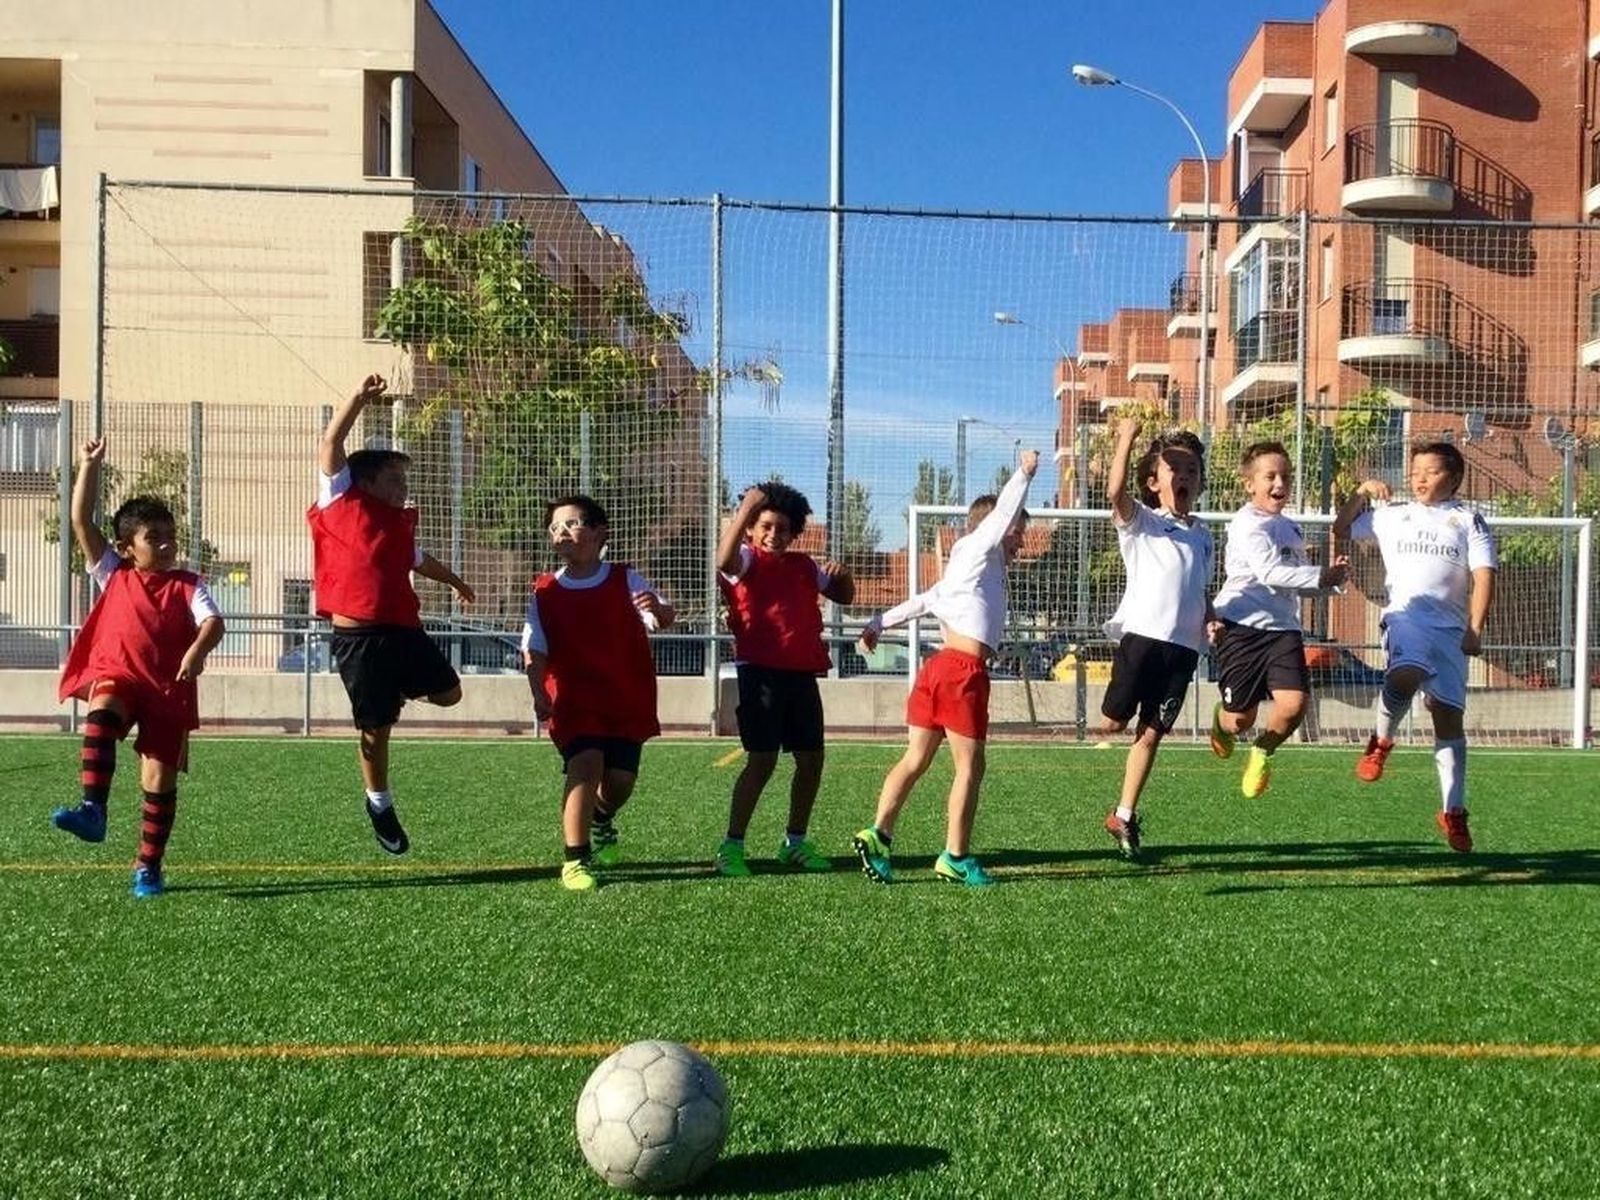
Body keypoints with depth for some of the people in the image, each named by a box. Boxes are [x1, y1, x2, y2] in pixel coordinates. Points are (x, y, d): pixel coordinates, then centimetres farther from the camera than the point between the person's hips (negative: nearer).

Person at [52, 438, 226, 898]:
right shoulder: (113, 575, 11)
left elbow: (212, 622, -10)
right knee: (101, 714, -35)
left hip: (168, 691, 0)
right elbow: (81, 521, 6)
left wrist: (197, 650, -32)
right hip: (116, 677, 0)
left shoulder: (187, 585, 7)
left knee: (160, 778, 0)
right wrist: (90, 467, 3)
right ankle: (92, 811, -42)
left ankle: (149, 866, 14)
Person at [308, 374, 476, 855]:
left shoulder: (402, 523, 19)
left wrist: (456, 582, 54)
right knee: (376, 727, 3)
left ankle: (394, 689, 32)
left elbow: (418, 559, 40)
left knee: (448, 693, 6)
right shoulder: (341, 501, 2)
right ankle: (379, 804, 24)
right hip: (357, 635, -6)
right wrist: (361, 397, -10)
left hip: (403, 629, 6)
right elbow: (331, 444, -7)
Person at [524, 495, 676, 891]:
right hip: (574, 701, -1)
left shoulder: (625, 580, -1)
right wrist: (539, 694, -19)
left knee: (620, 779, 1)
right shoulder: (544, 593, 2)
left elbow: (665, 618, -13)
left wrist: (657, 609, -37)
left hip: (628, 699, 1)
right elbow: (534, 651, -3)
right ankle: (575, 859, -17)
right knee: (585, 764, -22)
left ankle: (601, 821, 37)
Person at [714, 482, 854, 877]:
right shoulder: (746, 562, -3)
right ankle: (731, 846, -1)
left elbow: (843, 595, 25)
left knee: (811, 758, 9)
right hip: (761, 671, -6)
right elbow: (724, 558, -27)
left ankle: (796, 842, 25)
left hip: (802, 674, 6)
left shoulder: (803, 566, 16)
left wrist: (842, 576, 3)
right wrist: (744, 510, -36)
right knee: (762, 759, -10)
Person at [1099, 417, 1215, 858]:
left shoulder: (1201, 535, 20)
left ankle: (1124, 815, 15)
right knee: (1114, 720, -6)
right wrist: (1126, 437, -22)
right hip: (1142, 633, -4)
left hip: (1184, 644, 4)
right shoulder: (1140, 522, 5)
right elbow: (1115, 492, -16)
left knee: (1151, 733, 5)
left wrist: (1210, 618, 8)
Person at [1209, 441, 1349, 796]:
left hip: (1283, 628, 6)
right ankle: (1222, 720, 38)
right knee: (1241, 718, -1)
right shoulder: (1248, 524, -8)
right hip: (1242, 625, -6)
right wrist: (1321, 576, -23)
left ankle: (1262, 752, 16)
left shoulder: (1291, 529, 18)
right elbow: (1270, 572, -21)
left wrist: (1331, 579, 7)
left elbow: (1299, 584, 26)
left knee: (1294, 703, -14)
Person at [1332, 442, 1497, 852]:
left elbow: (1483, 575, 4)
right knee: (1406, 676, -34)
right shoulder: (1392, 516, 20)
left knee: (1449, 715, 0)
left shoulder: (1468, 520, 12)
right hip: (1406, 615, 0)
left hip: (1451, 626, 0)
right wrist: (1361, 494, 15)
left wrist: (1475, 628, -8)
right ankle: (1381, 740, -7)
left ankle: (1453, 811, 9)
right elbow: (1341, 529, 31)